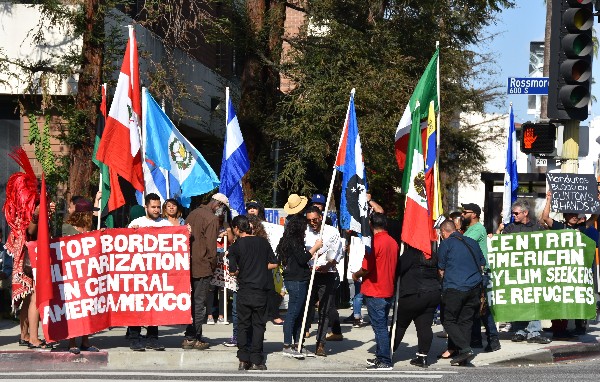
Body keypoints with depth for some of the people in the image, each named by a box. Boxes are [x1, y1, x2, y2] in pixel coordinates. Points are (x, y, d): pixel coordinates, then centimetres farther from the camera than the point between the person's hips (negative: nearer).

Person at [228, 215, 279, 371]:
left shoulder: (236, 246, -5)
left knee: (243, 325, 8)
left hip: (244, 291, -2)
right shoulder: (263, 242, 4)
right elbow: (273, 264, 6)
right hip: (261, 290, 2)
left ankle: (243, 360, 6)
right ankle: (256, 361, 4)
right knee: (258, 325, 7)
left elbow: (233, 271, -7)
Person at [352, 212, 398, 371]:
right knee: (382, 326, 16)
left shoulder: (375, 242, -16)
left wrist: (356, 275, 3)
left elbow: (366, 268, -17)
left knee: (379, 326, -5)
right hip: (388, 291, 8)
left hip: (375, 292, -8)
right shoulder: (393, 242, 8)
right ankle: (381, 357, 23)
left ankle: (385, 362, -4)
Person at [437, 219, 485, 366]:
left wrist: (446, 281, 22)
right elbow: (482, 265, 21)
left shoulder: (446, 244, -1)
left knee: (448, 320, 3)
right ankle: (463, 357, 6)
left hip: (454, 288, -6)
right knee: (466, 321, 10)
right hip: (474, 287, 6)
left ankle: (465, 349, -13)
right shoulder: (472, 242, 15)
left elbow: (441, 269, 4)